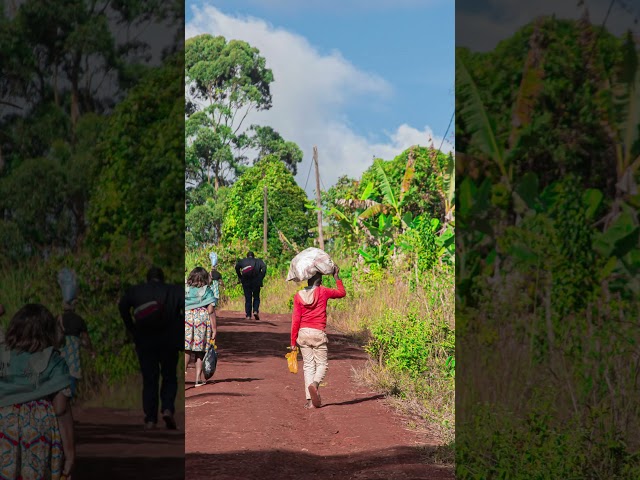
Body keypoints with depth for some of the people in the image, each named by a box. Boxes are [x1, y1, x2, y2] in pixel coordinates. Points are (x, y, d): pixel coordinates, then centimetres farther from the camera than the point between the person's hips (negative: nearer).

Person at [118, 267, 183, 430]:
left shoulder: (136, 291, 10)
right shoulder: (174, 291, 8)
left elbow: (122, 306, -5)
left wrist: (132, 329, -1)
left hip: (144, 340, 1)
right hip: (168, 340, -1)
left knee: (149, 380, 7)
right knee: (170, 378, 13)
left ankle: (150, 419, -3)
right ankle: (167, 409, -10)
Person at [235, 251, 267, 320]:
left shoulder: (243, 261, 12)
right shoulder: (258, 261, 12)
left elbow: (237, 267, -5)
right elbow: (264, 267, -6)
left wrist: (240, 277, -1)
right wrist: (261, 277, -3)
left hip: (246, 282, 0)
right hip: (256, 282, 0)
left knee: (248, 299, 6)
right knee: (256, 298, 14)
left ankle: (248, 315, -2)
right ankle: (255, 311, -9)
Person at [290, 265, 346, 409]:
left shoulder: (299, 296, 2)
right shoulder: (323, 292, -3)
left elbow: (295, 320, 0)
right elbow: (342, 293, 14)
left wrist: (293, 341, 4)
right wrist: (336, 277, 24)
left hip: (303, 333, 3)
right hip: (318, 333, -3)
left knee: (308, 365, 6)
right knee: (322, 363, 6)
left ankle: (310, 400, -2)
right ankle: (314, 384, -26)